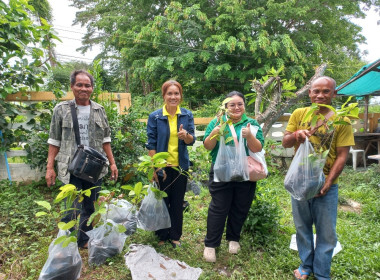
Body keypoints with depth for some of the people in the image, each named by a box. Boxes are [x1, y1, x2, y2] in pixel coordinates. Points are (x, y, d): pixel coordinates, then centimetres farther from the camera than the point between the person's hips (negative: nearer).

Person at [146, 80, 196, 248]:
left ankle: (175, 236, 32)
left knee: (178, 203, 13)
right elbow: (151, 144, -5)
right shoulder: (155, 117, -6)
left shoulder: (187, 115, 0)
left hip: (180, 166, 2)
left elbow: (192, 141, -1)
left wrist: (186, 136, -24)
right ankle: (162, 236, 31)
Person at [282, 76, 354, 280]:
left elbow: (342, 155, -7)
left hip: (326, 185, -1)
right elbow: (285, 143, -1)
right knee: (302, 227, 16)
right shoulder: (298, 114, 0)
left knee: (326, 232, 10)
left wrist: (328, 182, -15)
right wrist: (295, 135, -23)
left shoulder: (341, 121, -5)